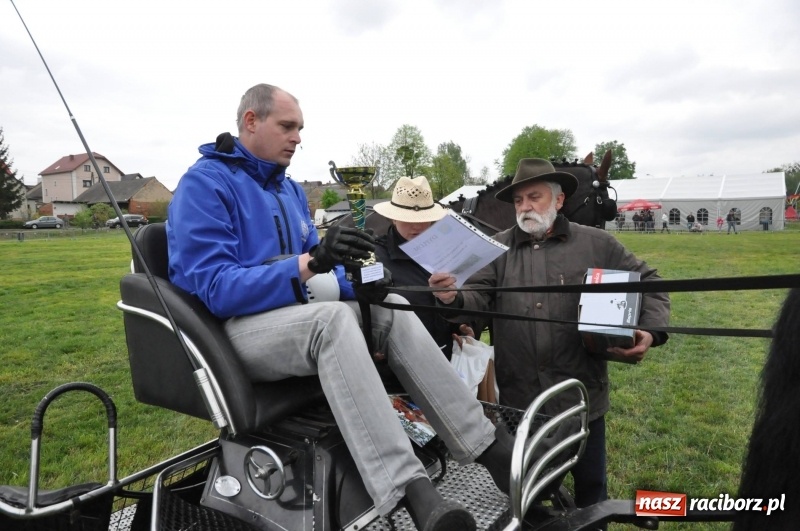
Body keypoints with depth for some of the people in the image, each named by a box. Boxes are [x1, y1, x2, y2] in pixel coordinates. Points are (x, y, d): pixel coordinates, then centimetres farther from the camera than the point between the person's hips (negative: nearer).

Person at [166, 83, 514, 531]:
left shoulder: (290, 189, 15)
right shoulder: (204, 183, -9)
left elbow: (316, 272, 14)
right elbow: (215, 287, -20)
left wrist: (354, 282, -10)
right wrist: (309, 263, -32)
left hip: (291, 314, 7)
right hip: (232, 327, -7)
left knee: (391, 309, -13)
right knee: (333, 319, -35)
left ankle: (485, 443, -16)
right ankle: (410, 490, -43)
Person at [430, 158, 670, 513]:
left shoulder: (597, 244, 1)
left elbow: (648, 284, 6)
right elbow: (477, 299, -7)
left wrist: (650, 331, -10)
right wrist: (454, 298, -30)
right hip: (517, 396, 1)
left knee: (590, 483, 21)